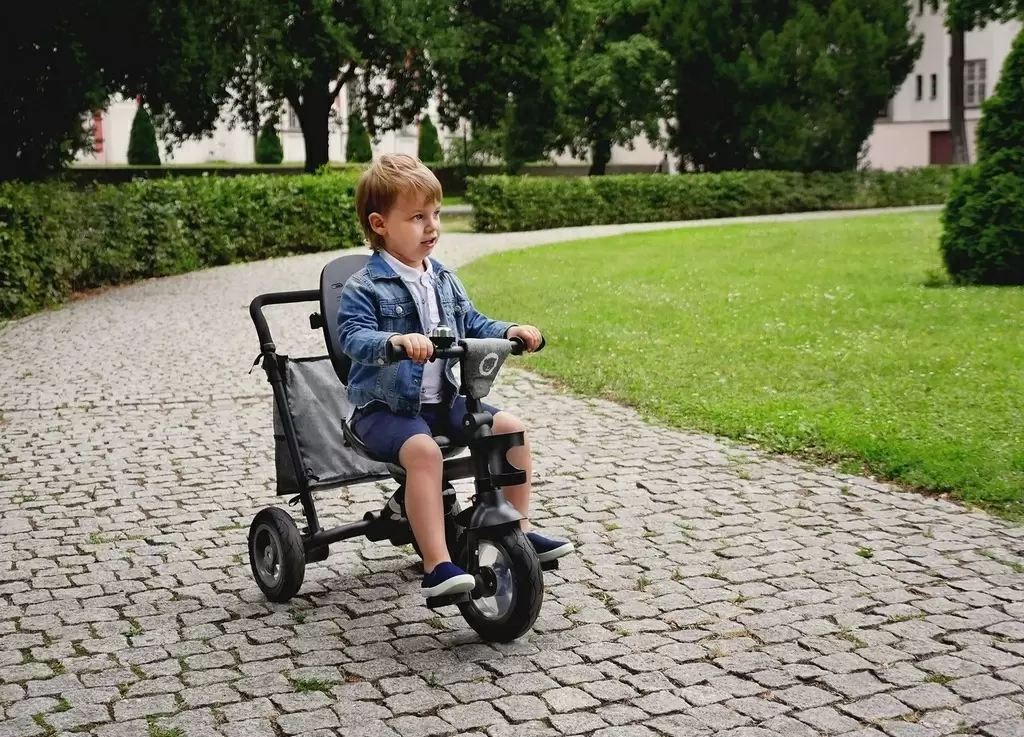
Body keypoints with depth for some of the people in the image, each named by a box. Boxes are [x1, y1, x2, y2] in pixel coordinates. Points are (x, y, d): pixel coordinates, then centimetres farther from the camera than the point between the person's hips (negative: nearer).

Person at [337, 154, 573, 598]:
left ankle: (519, 529, 7)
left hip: (444, 400, 7)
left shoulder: (444, 280, 12)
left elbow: (472, 325, 18)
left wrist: (509, 331, -3)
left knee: (511, 428, -7)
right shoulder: (363, 288, -10)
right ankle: (437, 566, -35)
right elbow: (354, 336, -24)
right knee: (423, 451, -35)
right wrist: (396, 340, -44)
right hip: (385, 407, -7)